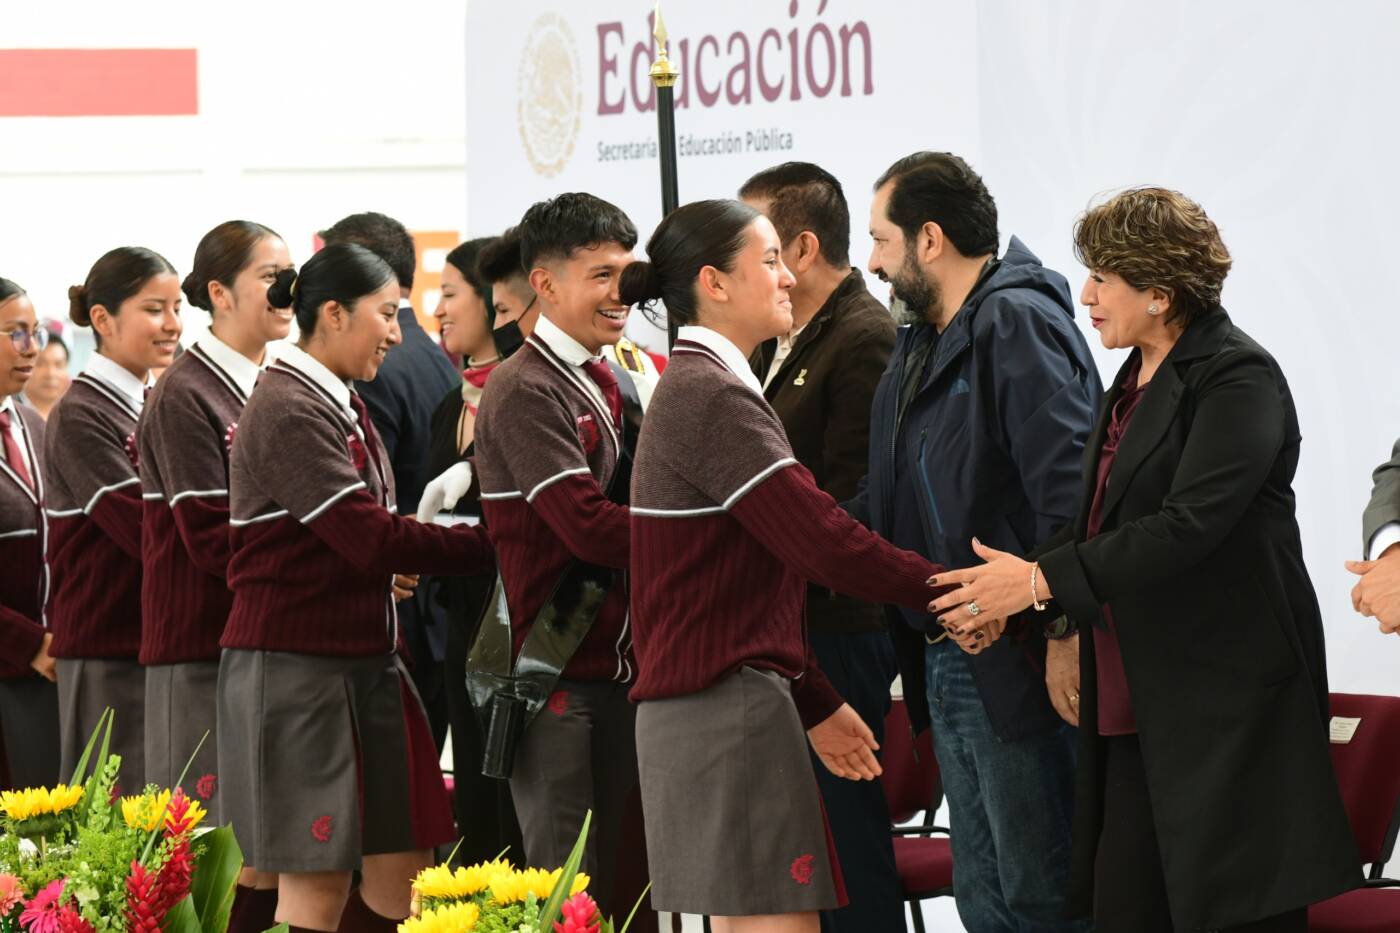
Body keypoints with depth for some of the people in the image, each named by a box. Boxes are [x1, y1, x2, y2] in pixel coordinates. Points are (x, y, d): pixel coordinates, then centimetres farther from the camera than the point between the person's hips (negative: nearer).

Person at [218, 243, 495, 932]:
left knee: (400, 862, 7)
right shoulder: (289, 411, -16)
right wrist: (489, 547, -17)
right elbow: (372, 538, -22)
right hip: (296, 667, -9)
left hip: (364, 661, 9)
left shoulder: (338, 405, 15)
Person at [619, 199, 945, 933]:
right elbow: (823, 542, -22)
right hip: (729, 704, -10)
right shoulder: (712, 397, -14)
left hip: (711, 700, 10)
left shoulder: (698, 389, 18)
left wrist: (815, 704, 23)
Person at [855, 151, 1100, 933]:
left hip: (1016, 665, -10)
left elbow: (1070, 487, -23)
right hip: (948, 663, 10)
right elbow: (890, 502, 23)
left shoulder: (1019, 326, -13)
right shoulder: (922, 344, 18)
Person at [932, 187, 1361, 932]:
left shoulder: (1238, 380, -12)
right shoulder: (1137, 380, 17)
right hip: (1137, 703, 9)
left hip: (1227, 697, -9)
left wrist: (1042, 579, -21)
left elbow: (1188, 526, -22)